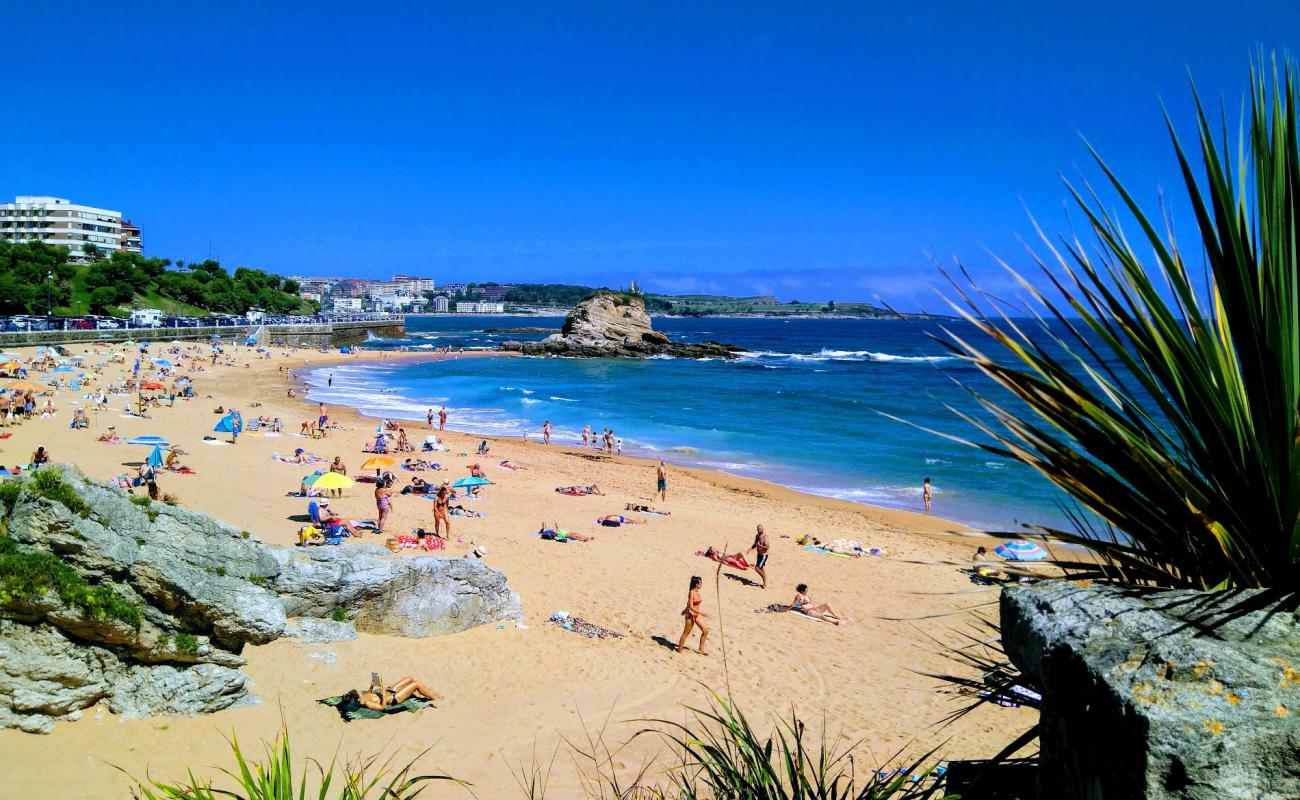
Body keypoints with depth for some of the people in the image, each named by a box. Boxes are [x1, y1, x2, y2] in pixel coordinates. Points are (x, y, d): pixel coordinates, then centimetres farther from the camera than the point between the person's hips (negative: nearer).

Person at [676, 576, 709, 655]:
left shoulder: (697, 592, 4)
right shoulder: (691, 593, -21)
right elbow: (691, 607, -24)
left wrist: (685, 610, 27)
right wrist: (701, 613, -26)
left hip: (697, 615, 8)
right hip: (691, 615, -8)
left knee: (705, 631, 6)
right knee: (686, 633, 7)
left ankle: (701, 648, 17)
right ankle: (680, 649, 22)